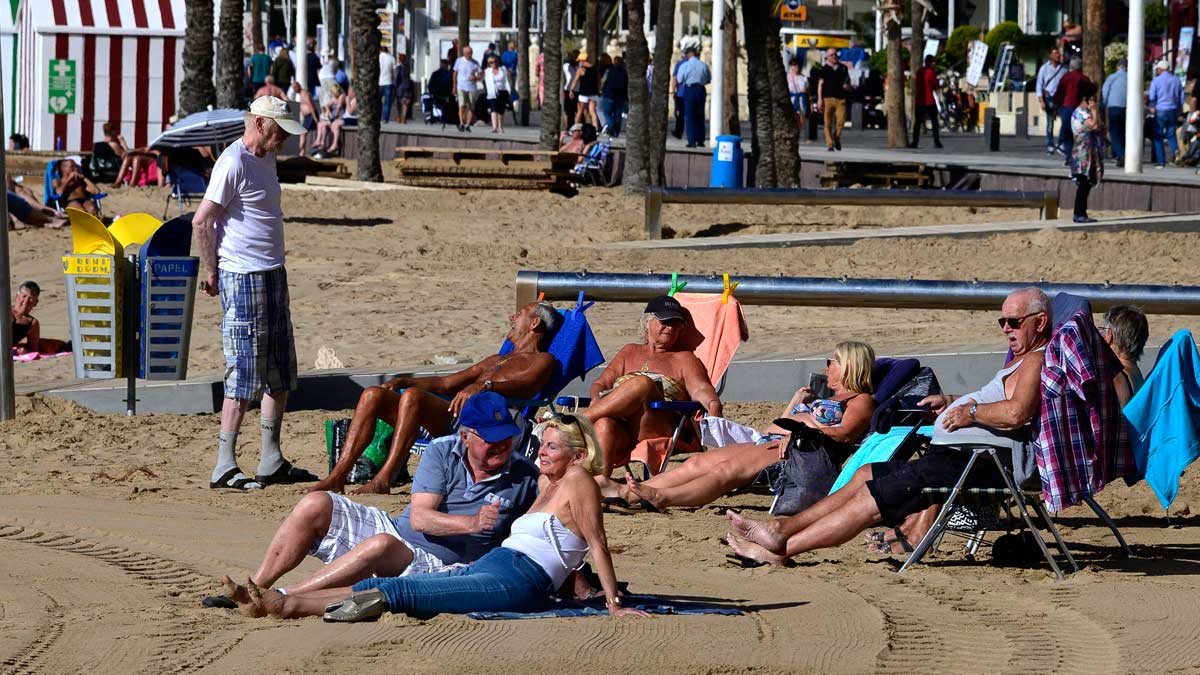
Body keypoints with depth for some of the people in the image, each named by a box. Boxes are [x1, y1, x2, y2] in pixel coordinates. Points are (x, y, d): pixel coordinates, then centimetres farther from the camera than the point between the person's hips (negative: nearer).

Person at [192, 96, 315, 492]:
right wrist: (213, 273, -9)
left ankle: (272, 462, 19)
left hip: (273, 276, 10)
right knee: (244, 376, -8)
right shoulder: (233, 163, -15)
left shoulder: (266, 159, 14)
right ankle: (225, 466, -5)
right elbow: (201, 221, -16)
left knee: (280, 374, 12)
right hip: (244, 279, -10)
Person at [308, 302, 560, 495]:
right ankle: (338, 476, -20)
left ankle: (384, 480, -39)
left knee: (412, 396, -34)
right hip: (447, 421, 8)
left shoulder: (542, 361, 13)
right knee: (373, 395, -9)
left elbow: (526, 385, -11)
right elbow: (447, 383, 37)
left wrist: (484, 385, -31)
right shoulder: (496, 361, 42)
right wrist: (403, 381, 20)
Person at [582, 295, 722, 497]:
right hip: (621, 426, 2)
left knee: (642, 384, -33)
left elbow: (700, 389, 10)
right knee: (604, 425, -37)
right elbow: (600, 383, 26)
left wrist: (713, 404, -15)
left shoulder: (683, 358, 28)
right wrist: (596, 400, 0)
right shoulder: (630, 352, 35)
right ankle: (600, 478, -61)